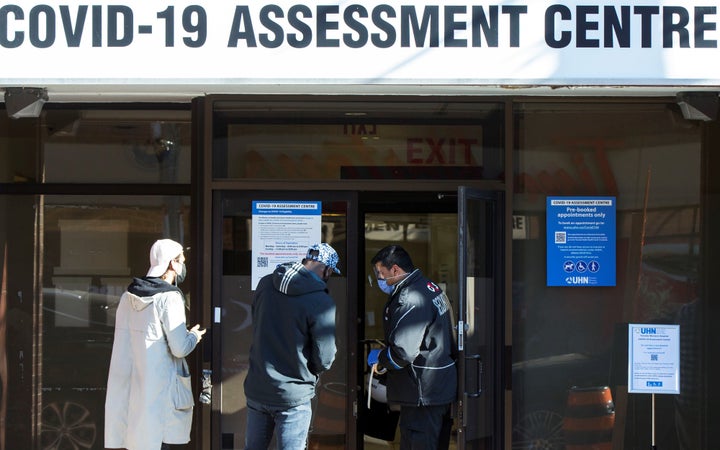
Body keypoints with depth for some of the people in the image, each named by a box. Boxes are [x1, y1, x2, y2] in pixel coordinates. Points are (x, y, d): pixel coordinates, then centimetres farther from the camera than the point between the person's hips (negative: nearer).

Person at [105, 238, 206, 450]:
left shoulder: (128, 296, 8)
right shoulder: (169, 298, -13)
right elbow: (180, 348, -15)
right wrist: (194, 336, 5)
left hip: (128, 388, 7)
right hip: (156, 390, -7)